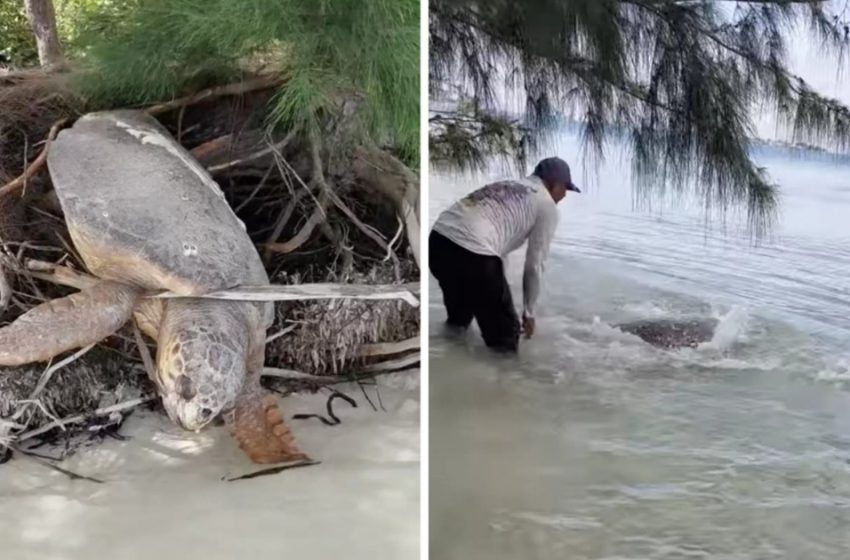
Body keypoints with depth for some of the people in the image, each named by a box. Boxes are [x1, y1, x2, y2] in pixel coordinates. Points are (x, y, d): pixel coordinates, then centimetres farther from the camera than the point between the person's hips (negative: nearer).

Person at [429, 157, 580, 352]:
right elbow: (534, 265, 9)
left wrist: (498, 295, 43)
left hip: (438, 241, 8)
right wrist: (528, 313, 22)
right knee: (505, 336, 9)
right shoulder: (547, 206, 9)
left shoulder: (505, 187, 31)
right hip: (472, 254, -8)